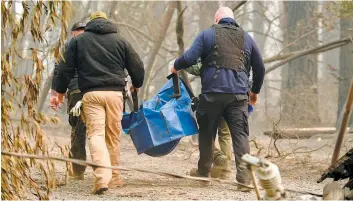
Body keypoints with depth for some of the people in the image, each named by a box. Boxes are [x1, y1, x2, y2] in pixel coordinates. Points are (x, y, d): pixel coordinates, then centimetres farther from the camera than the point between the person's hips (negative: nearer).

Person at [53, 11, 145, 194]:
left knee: (96, 134, -10)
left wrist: (60, 90, 23)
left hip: (91, 93, -2)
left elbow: (66, 68, 9)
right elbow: (137, 66, 16)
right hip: (115, 92, 2)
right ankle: (114, 178, 19)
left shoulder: (78, 41, 10)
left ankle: (102, 177, -29)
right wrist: (137, 85, 36)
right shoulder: (120, 41, 12)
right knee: (113, 136, 12)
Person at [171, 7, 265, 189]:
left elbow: (189, 58, -5)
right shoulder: (246, 38, 16)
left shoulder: (207, 34, 5)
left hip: (212, 93, -1)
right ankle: (244, 173, -13)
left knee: (207, 132, 13)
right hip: (238, 94, 2)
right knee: (240, 133, -1)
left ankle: (203, 170, 24)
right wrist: (255, 91, 35)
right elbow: (259, 68, 21)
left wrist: (176, 66, 17)